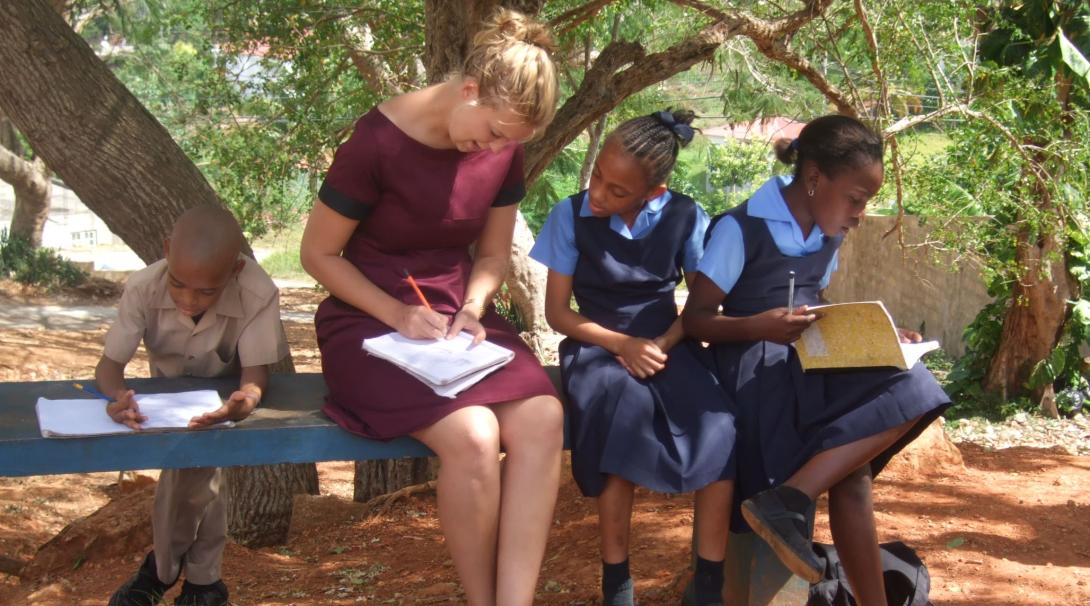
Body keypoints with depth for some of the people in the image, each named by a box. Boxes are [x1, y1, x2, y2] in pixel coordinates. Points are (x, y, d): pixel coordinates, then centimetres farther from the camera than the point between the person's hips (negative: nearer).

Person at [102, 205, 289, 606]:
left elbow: (255, 372, -35)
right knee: (193, 469, -7)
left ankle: (164, 571, 1)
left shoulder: (258, 295, -37)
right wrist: (120, 395, -55)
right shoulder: (143, 288, -32)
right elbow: (109, 364, -31)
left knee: (193, 464, -21)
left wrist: (245, 401, -60)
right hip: (165, 398, 3)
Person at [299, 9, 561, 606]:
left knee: (542, 419, -25)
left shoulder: (502, 148, 0)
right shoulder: (378, 142, -16)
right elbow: (318, 253, -8)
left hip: (456, 315, 5)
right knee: (472, 437, -31)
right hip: (371, 321, -5)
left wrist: (471, 312, -9)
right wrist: (399, 315, -19)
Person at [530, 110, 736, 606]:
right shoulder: (571, 215, -6)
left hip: (667, 343, 2)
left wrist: (662, 345, -14)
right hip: (597, 344, -2)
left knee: (721, 429, -29)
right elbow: (557, 311, -2)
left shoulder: (685, 217, -2)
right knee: (622, 404, -37)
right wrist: (621, 344, -17)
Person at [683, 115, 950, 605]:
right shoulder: (742, 229, -10)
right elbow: (695, 319, -10)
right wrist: (759, 326, -29)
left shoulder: (827, 235, 13)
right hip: (756, 369, -8)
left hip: (809, 364, 8)